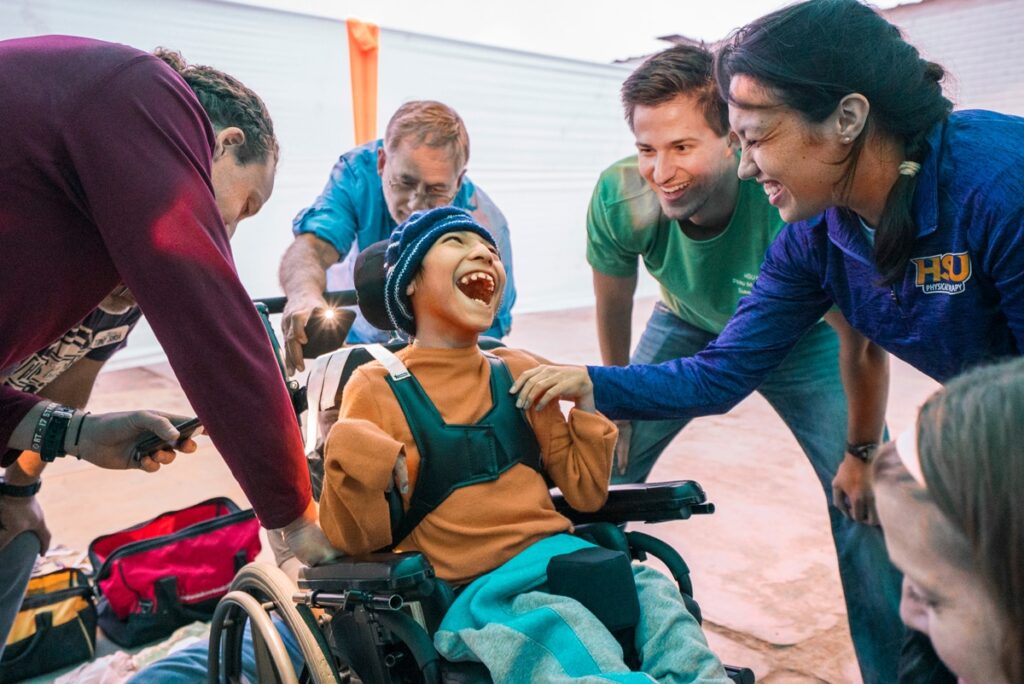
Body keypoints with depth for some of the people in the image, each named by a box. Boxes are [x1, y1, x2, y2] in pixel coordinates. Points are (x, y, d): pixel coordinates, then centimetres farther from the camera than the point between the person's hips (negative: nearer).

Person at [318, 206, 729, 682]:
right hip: (469, 591, -4)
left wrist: (587, 397, 0)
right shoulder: (377, 388, -1)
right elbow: (354, 541, -3)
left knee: (651, 590, -24)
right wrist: (355, 462, -20)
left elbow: (585, 493, 10)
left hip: (556, 557, 4)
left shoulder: (519, 373, 11)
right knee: (558, 629, -32)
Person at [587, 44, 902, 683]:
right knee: (604, 474, -2)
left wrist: (863, 452, -11)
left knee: (864, 498, -10)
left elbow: (863, 344, -22)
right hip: (689, 326, 2)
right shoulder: (620, 198, -32)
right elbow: (613, 305, -9)